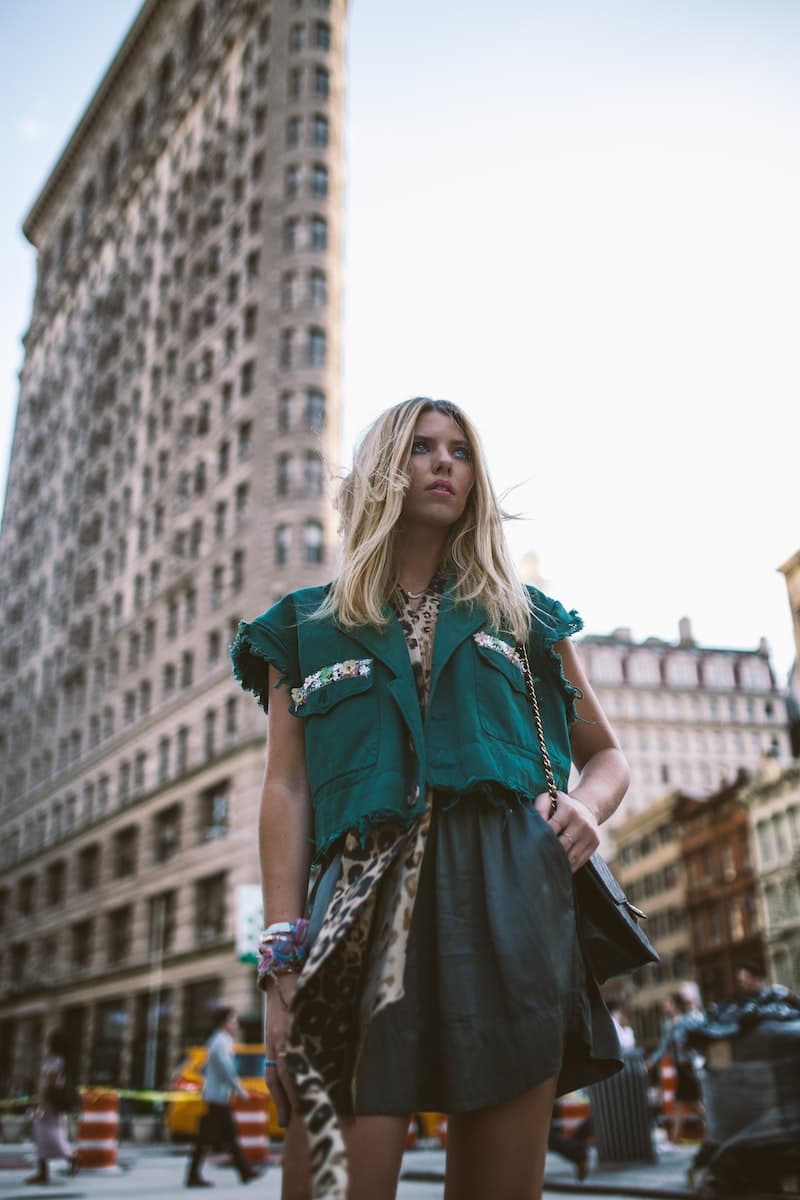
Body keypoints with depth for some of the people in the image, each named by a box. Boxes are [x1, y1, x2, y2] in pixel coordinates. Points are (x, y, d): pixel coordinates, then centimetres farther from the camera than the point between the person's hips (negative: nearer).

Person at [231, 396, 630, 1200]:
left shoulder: (524, 617, 20)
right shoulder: (308, 627, 17)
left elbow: (606, 755, 25)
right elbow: (288, 791, 7)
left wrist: (586, 804, -1)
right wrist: (283, 965, -4)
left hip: (513, 900, 2)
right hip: (367, 907, -1)